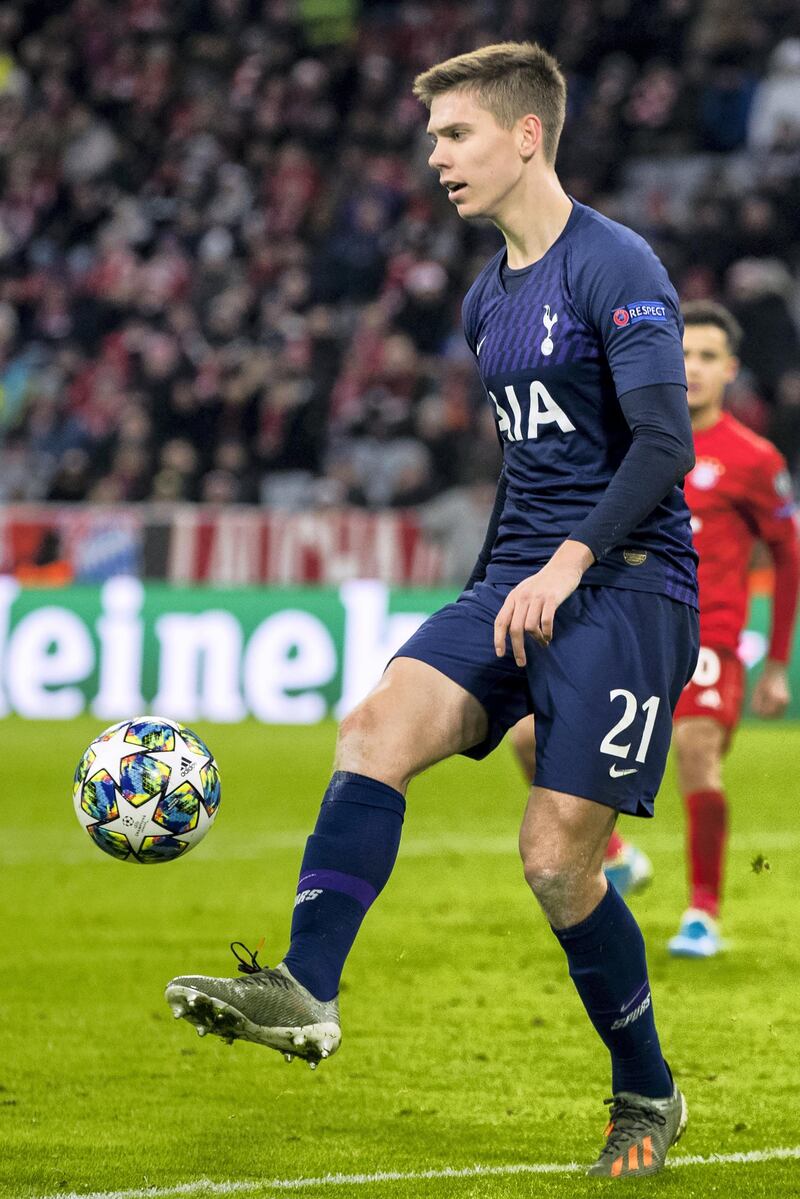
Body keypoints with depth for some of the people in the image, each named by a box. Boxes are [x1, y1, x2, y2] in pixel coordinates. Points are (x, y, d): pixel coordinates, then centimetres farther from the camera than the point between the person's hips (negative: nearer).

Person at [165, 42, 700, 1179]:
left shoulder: (617, 268, -10)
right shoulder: (487, 298, 17)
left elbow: (665, 444, -19)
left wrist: (571, 560, -29)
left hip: (627, 586, -7)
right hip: (515, 581, 7)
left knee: (558, 860, -8)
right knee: (377, 726, -18)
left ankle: (647, 1096, 12)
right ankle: (304, 992, -28)